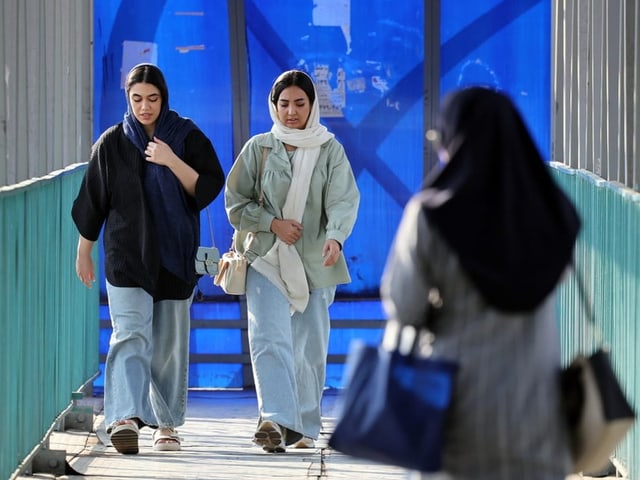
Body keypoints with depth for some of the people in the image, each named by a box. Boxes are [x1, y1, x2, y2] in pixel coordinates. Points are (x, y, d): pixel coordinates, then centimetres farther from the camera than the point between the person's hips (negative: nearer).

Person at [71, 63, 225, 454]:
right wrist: (84, 253, 10)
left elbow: (210, 187, -5)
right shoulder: (112, 143, 3)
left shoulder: (189, 138, 2)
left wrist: (172, 161, -18)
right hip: (126, 256, -1)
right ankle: (125, 418, -28)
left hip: (175, 256, 1)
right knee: (131, 335, -15)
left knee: (170, 343, 7)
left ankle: (167, 423, 19)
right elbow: (93, 202, 8)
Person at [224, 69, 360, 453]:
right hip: (267, 259, -1)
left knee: (311, 347, 5)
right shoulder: (259, 148, 5)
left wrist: (335, 236, -29)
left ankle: (305, 426, 18)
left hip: (315, 263, 1)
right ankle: (275, 420, -29)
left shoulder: (330, 151, 4)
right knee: (269, 338, -18)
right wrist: (272, 223, -10)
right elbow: (236, 202, 6)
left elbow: (343, 201, -9)